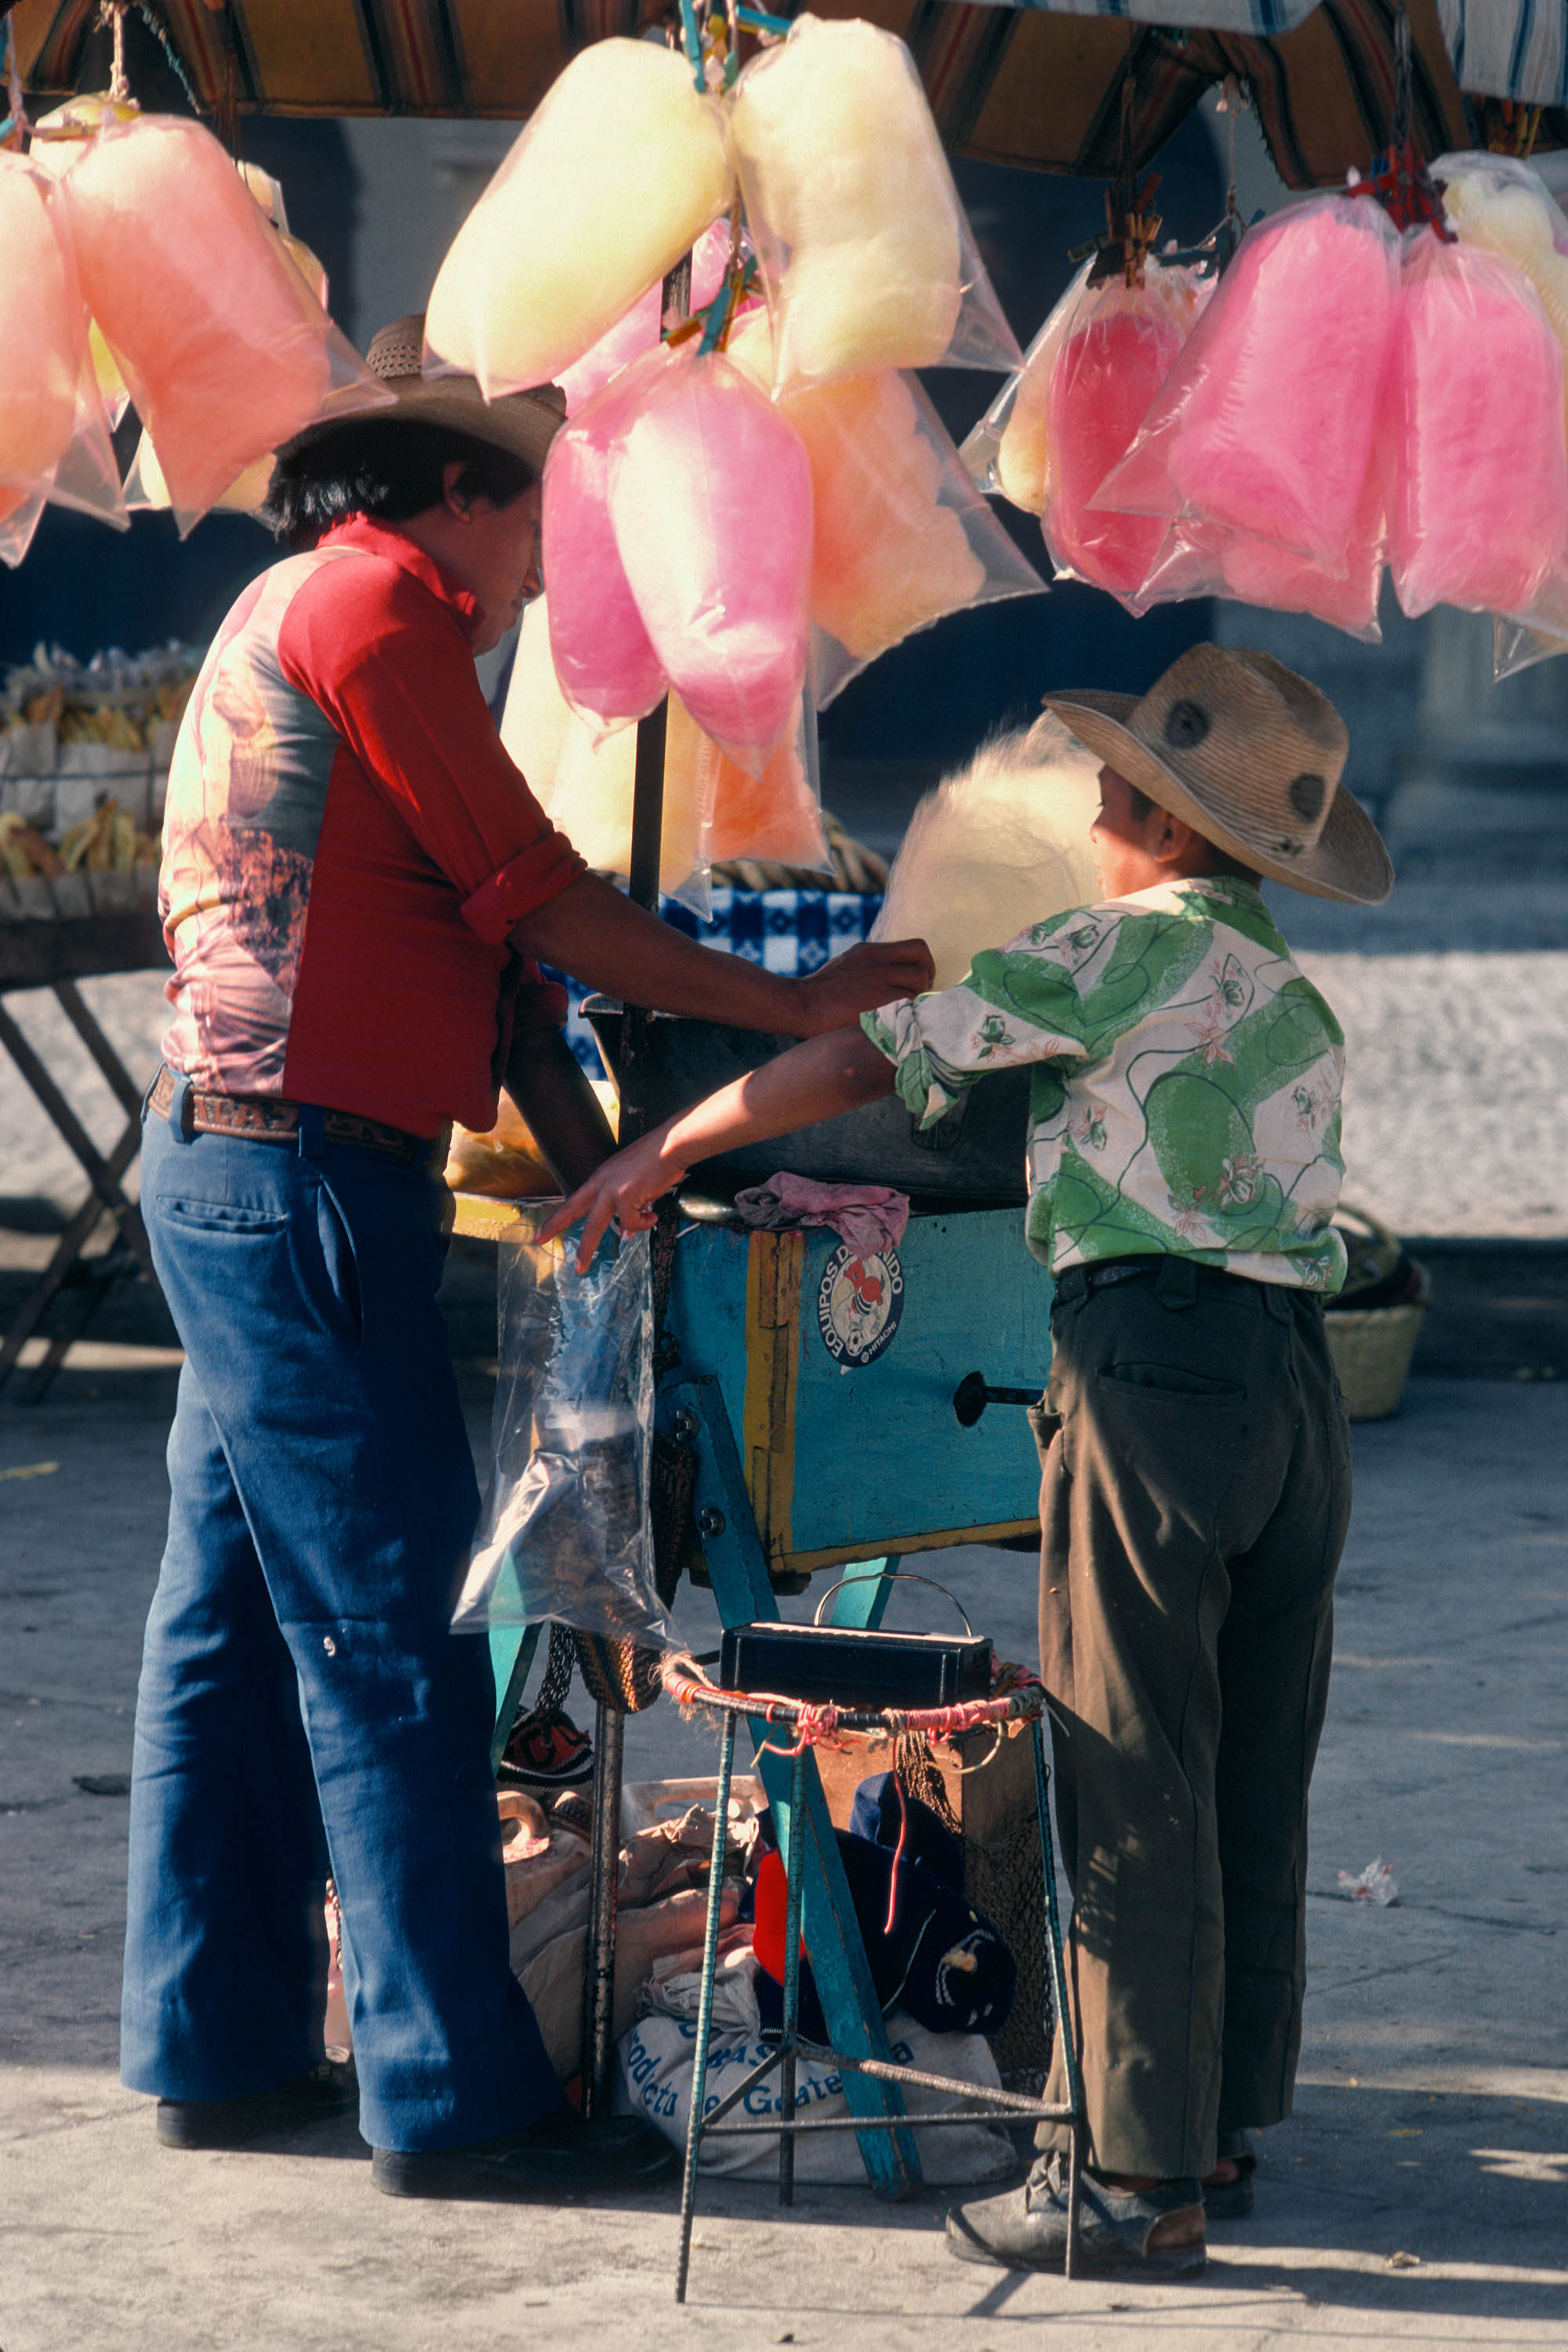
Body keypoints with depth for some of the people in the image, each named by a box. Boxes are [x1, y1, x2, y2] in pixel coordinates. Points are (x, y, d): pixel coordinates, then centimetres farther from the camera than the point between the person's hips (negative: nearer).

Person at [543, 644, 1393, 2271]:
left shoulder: (1124, 948, -3)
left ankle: (1136, 2179, -1)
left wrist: (660, 1150, 6)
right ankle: (1217, 2131, 19)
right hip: (1297, 1376, 8)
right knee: (1252, 1788, 12)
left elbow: (865, 1058, -3)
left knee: (1131, 1792, -4)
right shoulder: (1299, 1000, 20)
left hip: (1152, 1368, -8)